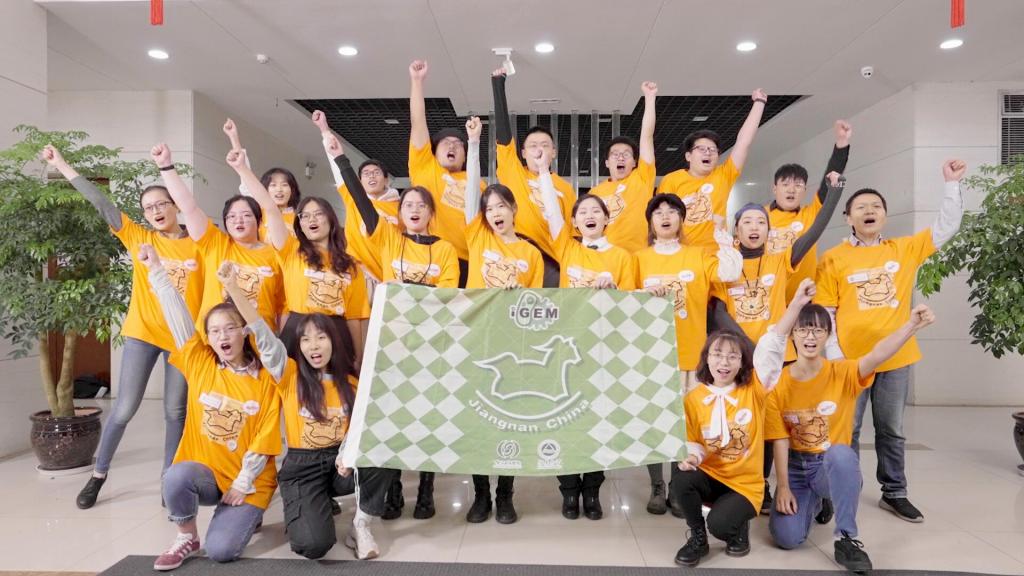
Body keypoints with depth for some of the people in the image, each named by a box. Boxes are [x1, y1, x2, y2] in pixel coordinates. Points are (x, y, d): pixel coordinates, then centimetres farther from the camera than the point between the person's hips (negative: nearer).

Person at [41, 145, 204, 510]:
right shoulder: (138, 237, 2)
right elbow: (102, 204, -3)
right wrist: (62, 166, -6)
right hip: (143, 332, 1)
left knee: (175, 410, 7)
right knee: (125, 408, 3)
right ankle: (98, 476, 22)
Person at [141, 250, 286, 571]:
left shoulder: (267, 377, -8)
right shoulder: (199, 364, -2)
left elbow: (265, 438, -14)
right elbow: (178, 316, -5)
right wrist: (156, 269, -5)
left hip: (250, 481, -2)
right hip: (206, 471, 2)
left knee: (221, 550, -17)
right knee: (176, 477, -31)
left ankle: (246, 515, 17)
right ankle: (187, 537, -1)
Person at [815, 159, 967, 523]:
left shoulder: (905, 249, 6)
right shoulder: (834, 259, -4)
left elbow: (946, 227, 7)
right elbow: (824, 313, -5)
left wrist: (952, 184, -1)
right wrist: (834, 356, -11)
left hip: (895, 358, 3)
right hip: (850, 359, -3)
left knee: (891, 430, 15)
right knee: (847, 431, 6)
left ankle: (894, 493, 29)